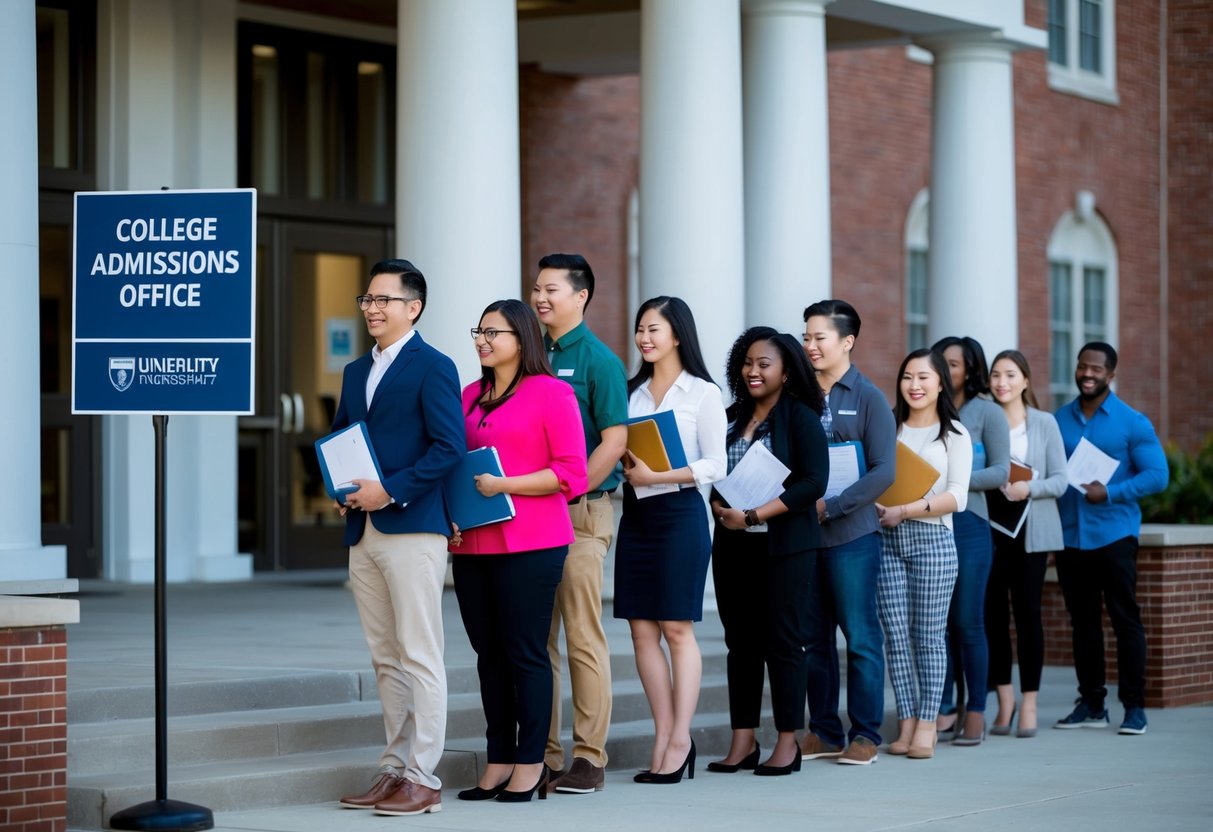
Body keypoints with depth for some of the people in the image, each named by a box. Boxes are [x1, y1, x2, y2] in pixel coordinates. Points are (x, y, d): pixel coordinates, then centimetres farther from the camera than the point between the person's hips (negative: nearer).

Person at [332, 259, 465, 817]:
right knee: (385, 660, 11)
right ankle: (395, 768, 16)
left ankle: (423, 779, -4)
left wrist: (390, 490, -18)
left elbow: (449, 447, -13)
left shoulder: (433, 368, -5)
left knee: (419, 657, -6)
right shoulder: (356, 372, 19)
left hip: (411, 530, -8)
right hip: (363, 533, 8)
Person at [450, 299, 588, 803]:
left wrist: (503, 485, -15)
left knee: (525, 653, -3)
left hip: (530, 544, -6)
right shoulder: (470, 396, 17)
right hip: (472, 544, 6)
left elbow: (571, 473, -8)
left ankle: (530, 764, 4)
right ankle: (498, 761, 14)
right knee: (488, 653, 7)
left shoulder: (552, 394, -2)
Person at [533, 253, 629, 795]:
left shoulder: (598, 360, -4)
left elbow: (614, 440, -11)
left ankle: (588, 758, -1)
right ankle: (542, 756, 11)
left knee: (583, 638, -4)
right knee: (537, 638, 6)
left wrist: (565, 493, -15)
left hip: (581, 512, -6)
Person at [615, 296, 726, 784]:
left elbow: (714, 465, -8)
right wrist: (627, 469, -4)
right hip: (635, 515, 6)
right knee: (642, 630, 2)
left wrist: (656, 476, -16)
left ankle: (680, 740, 0)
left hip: (680, 513, -5)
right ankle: (663, 737, 7)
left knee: (677, 628, -4)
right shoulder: (633, 392, 14)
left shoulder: (702, 393, -2)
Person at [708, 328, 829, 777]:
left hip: (784, 543, -5)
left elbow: (814, 482, -13)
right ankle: (743, 742, 10)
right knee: (741, 641, 6)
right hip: (733, 544, 5)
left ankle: (788, 744, 3)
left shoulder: (801, 418, -4)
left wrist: (755, 515, -17)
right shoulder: (732, 418, 13)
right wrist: (722, 510, -9)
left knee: (782, 641, -2)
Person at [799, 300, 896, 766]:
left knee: (860, 637, 0)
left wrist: (831, 506, -17)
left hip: (850, 535, -4)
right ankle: (823, 732, 17)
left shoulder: (868, 398, -2)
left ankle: (865, 734, 6)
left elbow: (883, 471, -9)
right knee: (814, 639, 8)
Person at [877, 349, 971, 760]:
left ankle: (927, 724, 2)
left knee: (929, 634, -3)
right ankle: (907, 721, 4)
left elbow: (957, 497, -5)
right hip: (887, 540, 3)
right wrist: (876, 505, -8)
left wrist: (904, 510, -14)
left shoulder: (954, 433, 5)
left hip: (932, 539, -3)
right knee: (895, 633, -1)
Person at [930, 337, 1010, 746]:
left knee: (967, 621, -2)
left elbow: (1000, 471, -1)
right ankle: (943, 709, 10)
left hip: (967, 525, -3)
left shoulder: (987, 413, 5)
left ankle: (975, 713, 5)